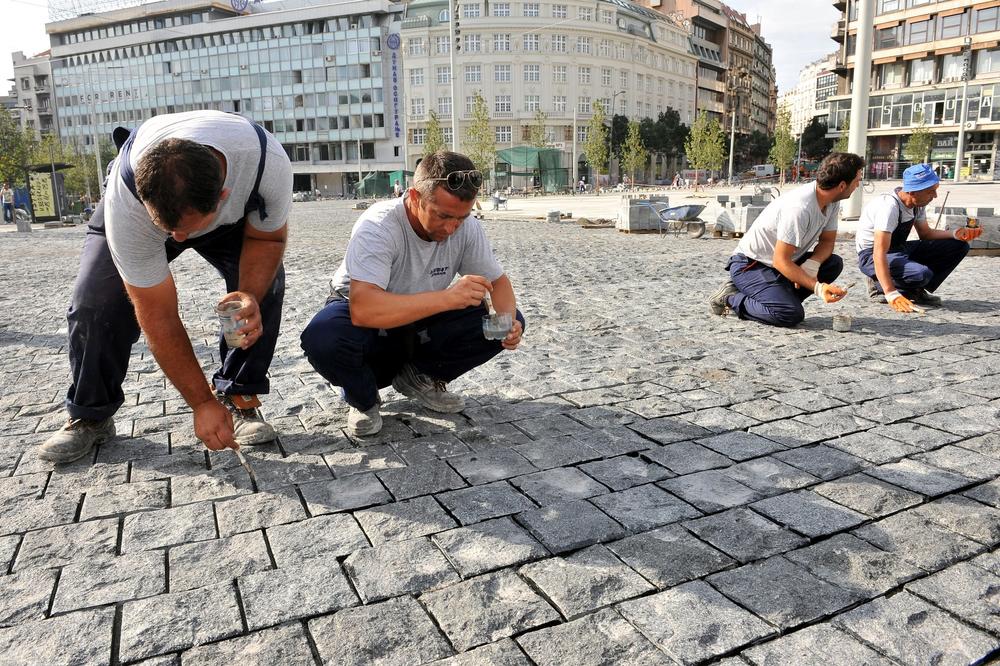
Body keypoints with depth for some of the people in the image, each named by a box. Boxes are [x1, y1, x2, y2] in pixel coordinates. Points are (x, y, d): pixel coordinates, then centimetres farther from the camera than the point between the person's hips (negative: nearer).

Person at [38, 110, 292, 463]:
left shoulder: (269, 163, -41)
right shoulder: (127, 202, -41)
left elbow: (266, 238, -19)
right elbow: (158, 317, -33)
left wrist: (251, 296, -39)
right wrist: (202, 403, -30)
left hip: (233, 216, 1)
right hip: (143, 209, -1)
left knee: (265, 282, -23)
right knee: (94, 298, -19)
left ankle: (239, 400, -6)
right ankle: (90, 416, 4)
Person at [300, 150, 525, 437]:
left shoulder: (467, 227, -17)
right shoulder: (378, 226, -32)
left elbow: (498, 280, -5)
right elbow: (362, 310, -44)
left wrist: (507, 321, -28)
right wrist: (447, 297, -50)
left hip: (421, 321, 5)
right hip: (365, 320, -4)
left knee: (508, 321, -16)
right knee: (322, 337, -39)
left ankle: (418, 377, 5)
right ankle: (364, 399, -4)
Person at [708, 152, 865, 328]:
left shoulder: (832, 201, -1)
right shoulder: (799, 208, -29)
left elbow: (827, 241, 8)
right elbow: (780, 261, -27)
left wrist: (812, 264, -15)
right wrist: (818, 287, -31)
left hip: (783, 261, 9)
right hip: (750, 265, -9)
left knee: (834, 263, -5)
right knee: (792, 314, -25)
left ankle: (780, 297, -1)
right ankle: (730, 299, -7)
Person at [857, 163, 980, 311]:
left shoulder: (918, 204, -3)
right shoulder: (889, 206, -29)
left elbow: (925, 233, 14)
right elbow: (879, 253, -35)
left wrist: (955, 234, -7)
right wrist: (891, 295, -43)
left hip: (900, 250, 9)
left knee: (958, 246, 1)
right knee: (921, 273, -35)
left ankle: (915, 291, 0)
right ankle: (878, 285, -8)